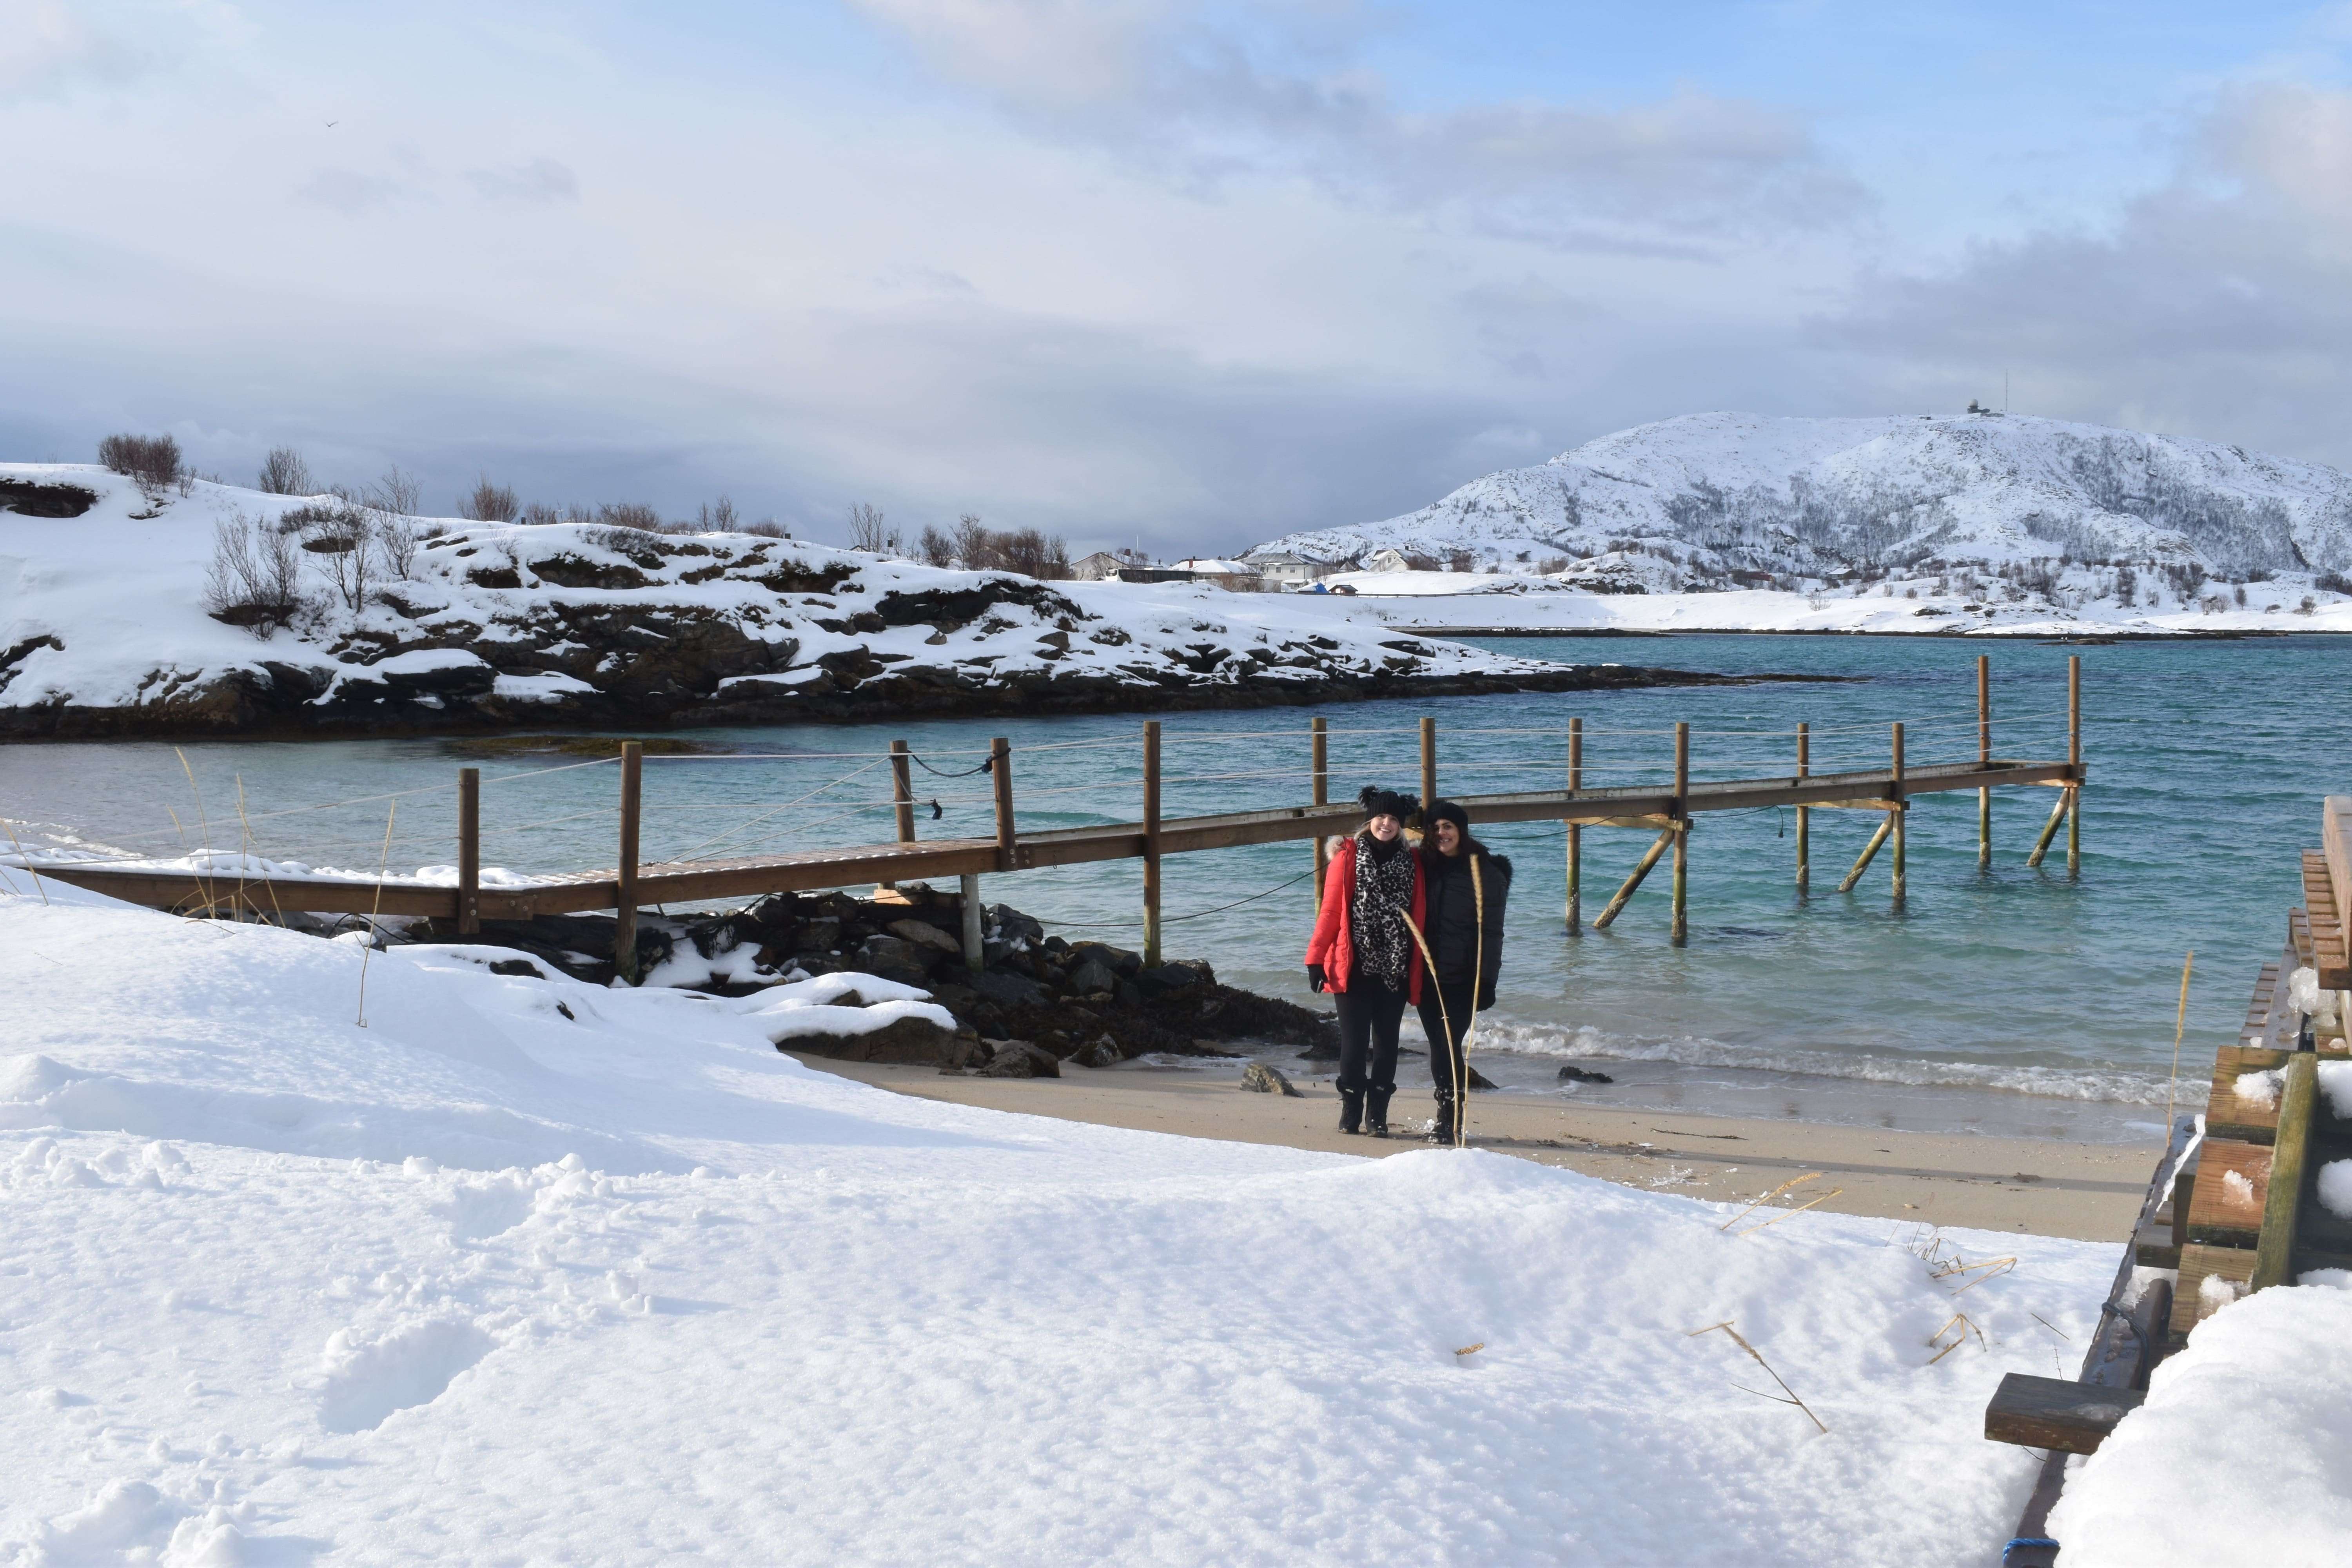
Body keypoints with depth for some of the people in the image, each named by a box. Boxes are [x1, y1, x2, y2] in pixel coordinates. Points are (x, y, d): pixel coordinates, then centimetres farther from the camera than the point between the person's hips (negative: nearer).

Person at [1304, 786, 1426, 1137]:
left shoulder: (1412, 863, 8)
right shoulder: (1348, 857, 1)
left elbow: (1420, 916, 10)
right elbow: (1330, 911, 0)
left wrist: (1419, 967, 6)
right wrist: (1316, 959, -4)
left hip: (1394, 970, 2)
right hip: (1355, 966, -2)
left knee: (1386, 1043, 5)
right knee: (1354, 1041, 0)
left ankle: (1377, 1116, 12)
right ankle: (1350, 1114, 9)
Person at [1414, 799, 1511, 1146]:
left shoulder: (1486, 872, -3)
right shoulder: (1425, 867, 10)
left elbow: (1491, 931, -5)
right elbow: (1415, 919, 13)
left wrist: (1486, 979, -10)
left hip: (1463, 978, -4)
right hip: (1429, 975, 4)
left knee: (1448, 1044, -10)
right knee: (1440, 1046, 5)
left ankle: (1450, 1120, -3)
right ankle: (1448, 1115, 17)